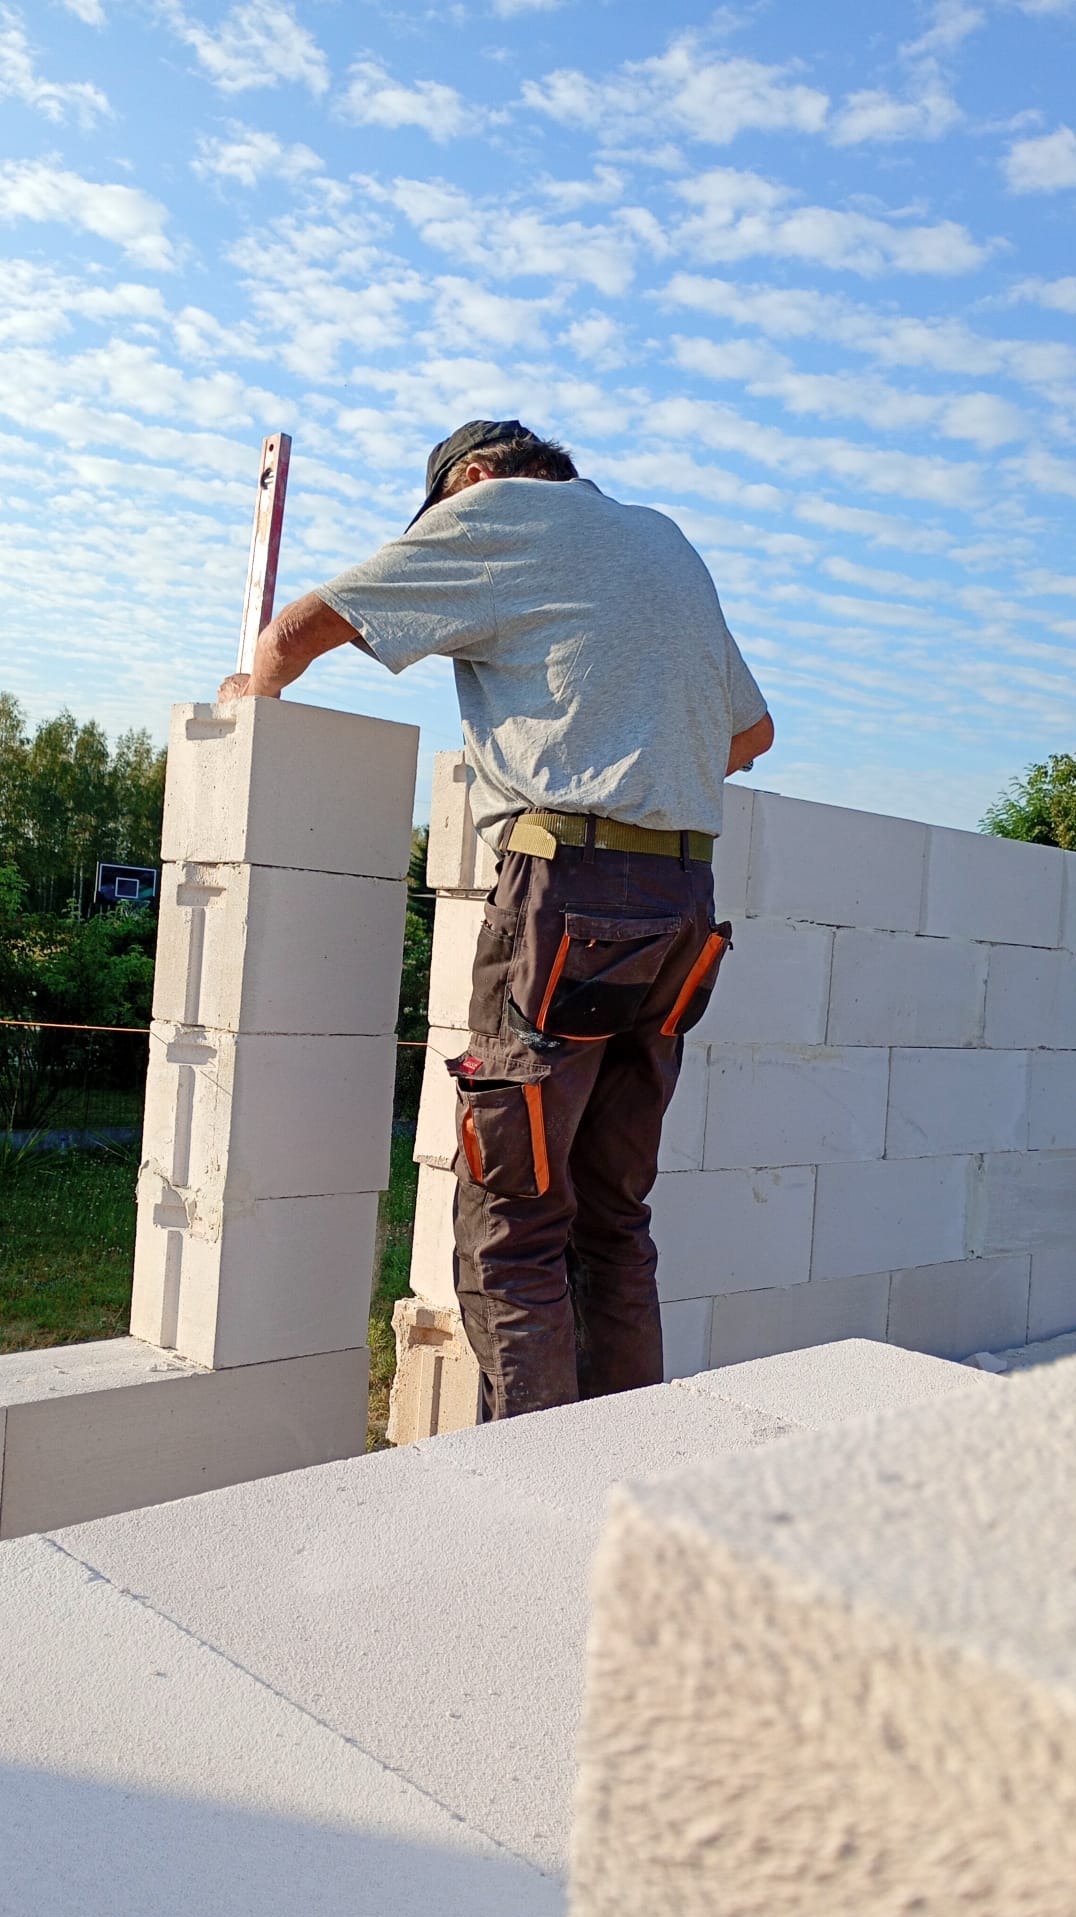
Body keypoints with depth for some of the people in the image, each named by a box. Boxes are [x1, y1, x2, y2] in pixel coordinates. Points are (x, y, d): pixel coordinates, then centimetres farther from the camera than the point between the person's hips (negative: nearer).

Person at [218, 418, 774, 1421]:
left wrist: (255, 687, 28)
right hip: (686, 900, 7)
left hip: (570, 884, -7)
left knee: (512, 1225, -4)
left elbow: (297, 632, 7)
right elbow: (753, 728, 31)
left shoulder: (496, 510, 7)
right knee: (613, 1216, 11)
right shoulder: (667, 539, 26)